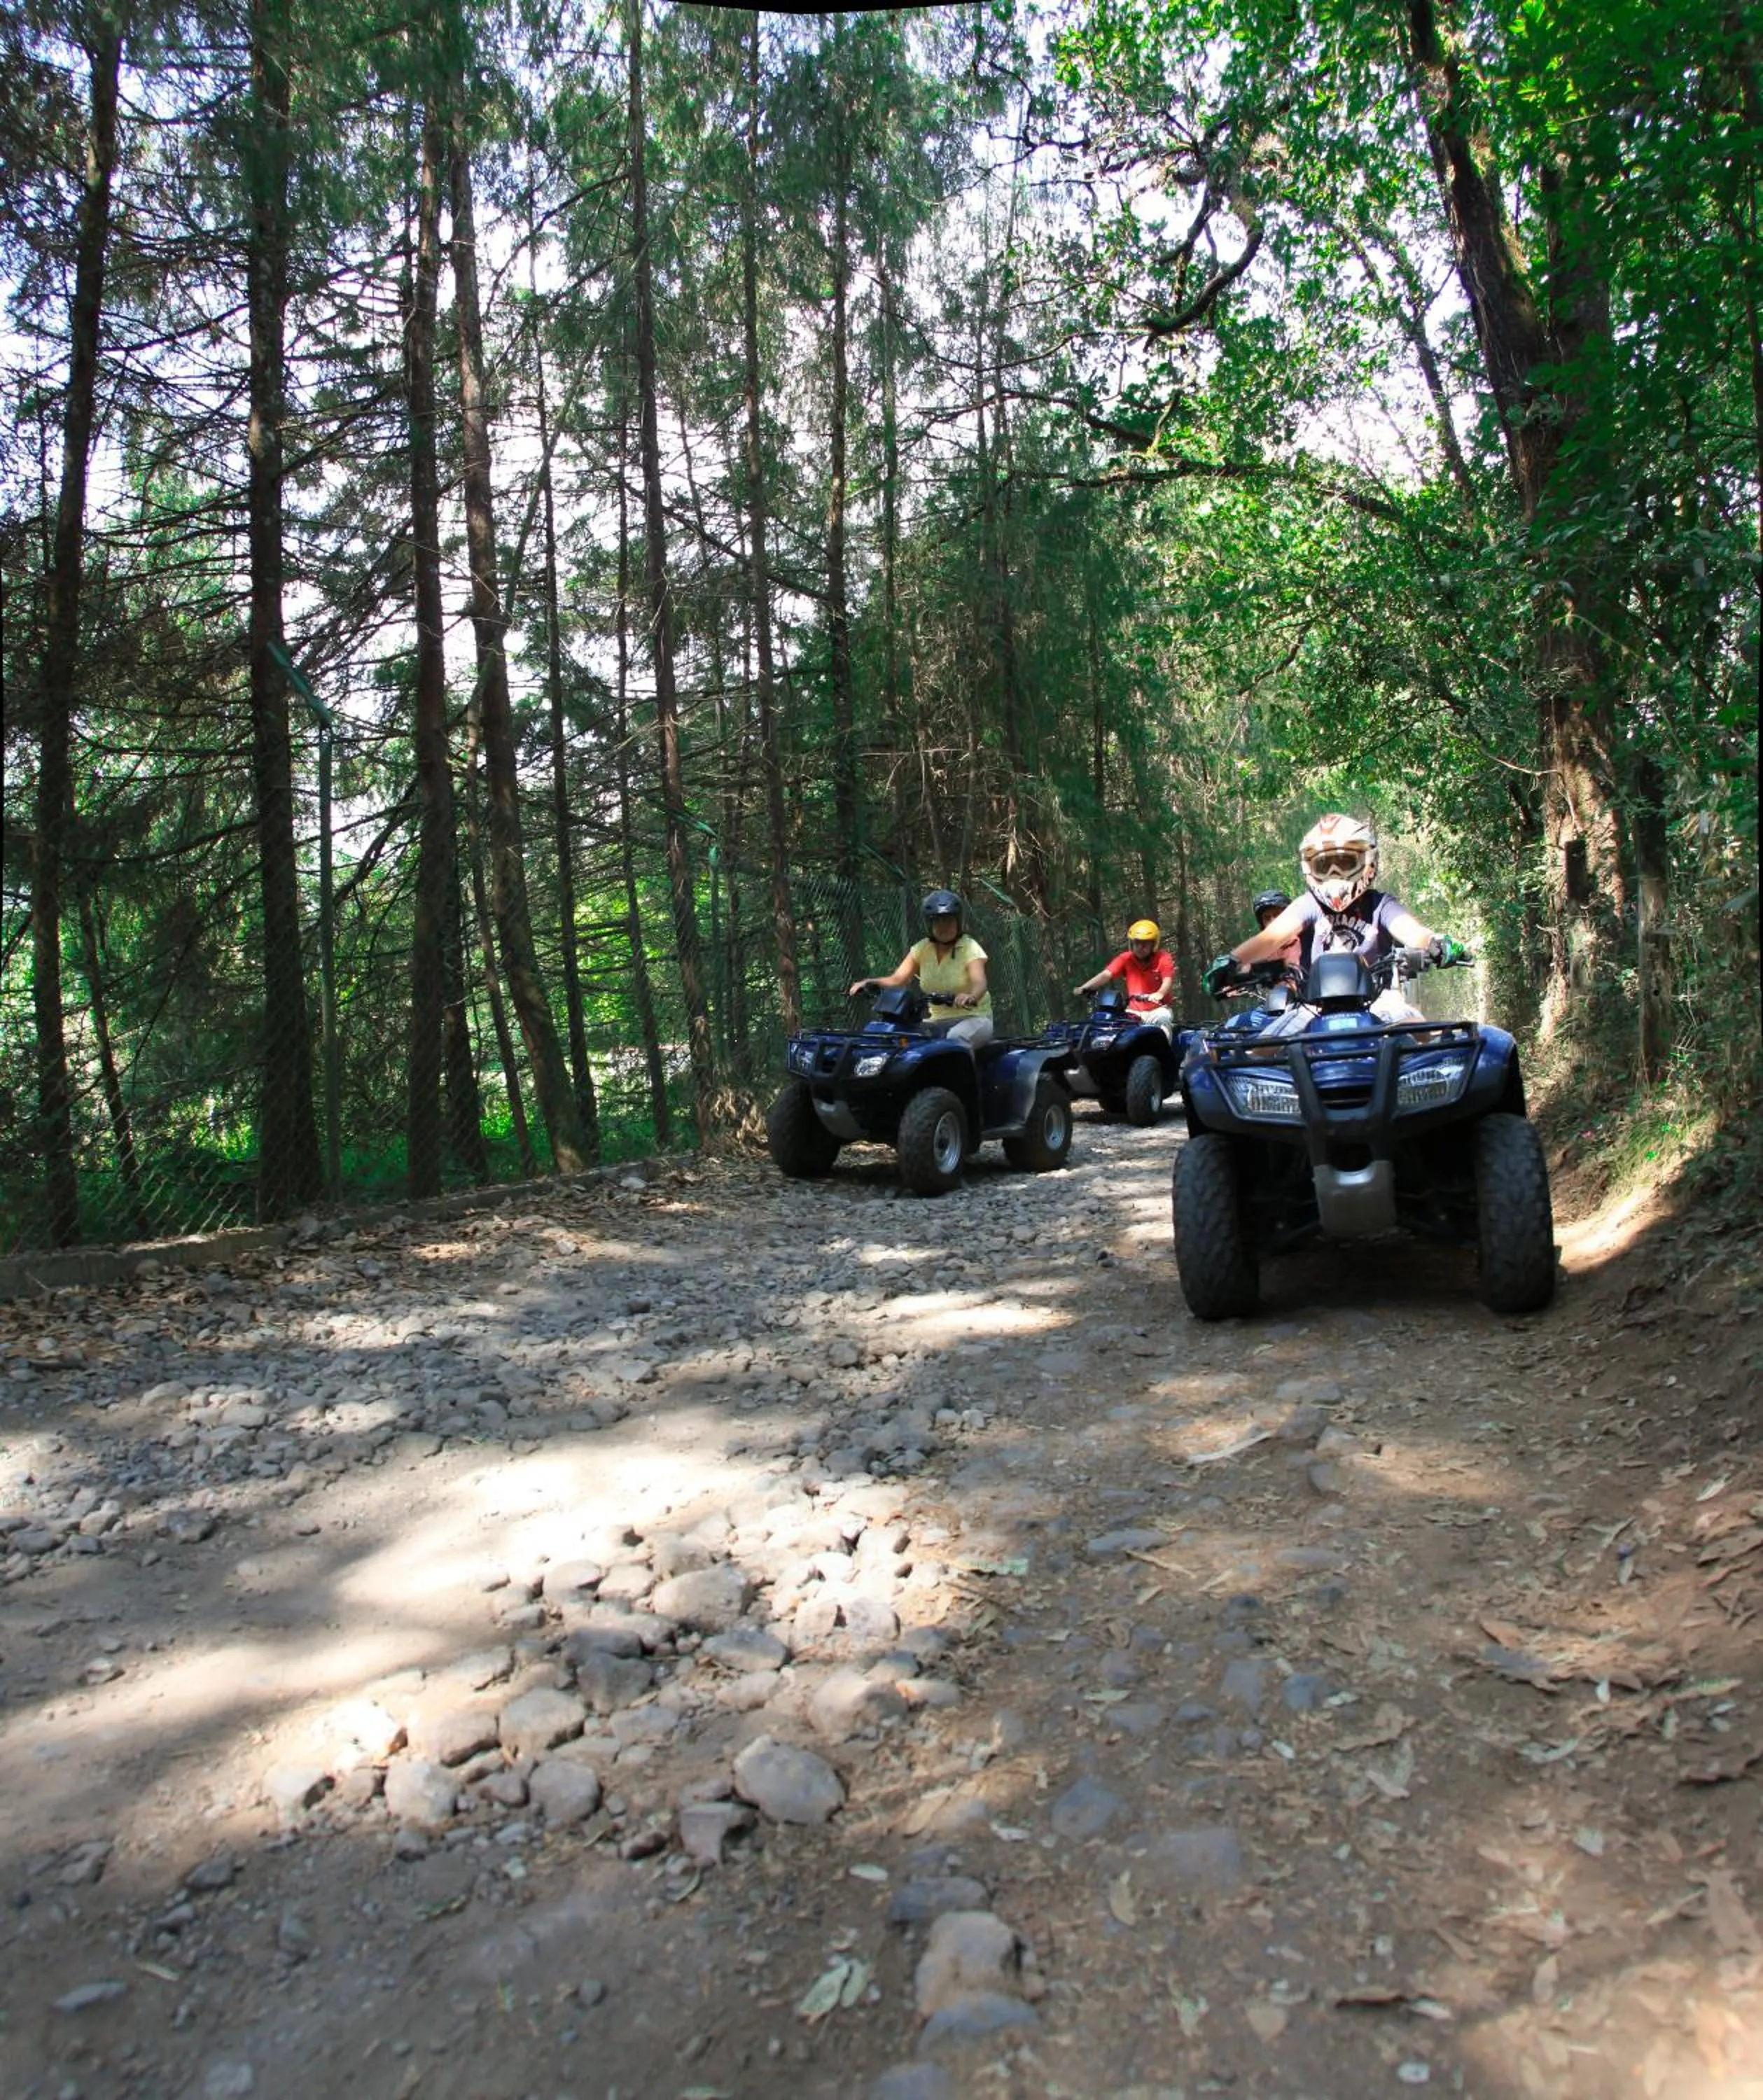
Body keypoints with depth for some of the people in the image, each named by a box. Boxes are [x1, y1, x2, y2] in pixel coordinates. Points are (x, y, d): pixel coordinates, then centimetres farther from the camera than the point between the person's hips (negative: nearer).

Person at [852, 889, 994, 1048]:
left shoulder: (970, 947, -7)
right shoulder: (922, 949, 7)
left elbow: (979, 983, -25)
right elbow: (897, 978, -3)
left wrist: (971, 996, -49)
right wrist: (870, 982, -23)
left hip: (974, 1018, -4)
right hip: (939, 1021, 5)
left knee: (955, 1038, -38)